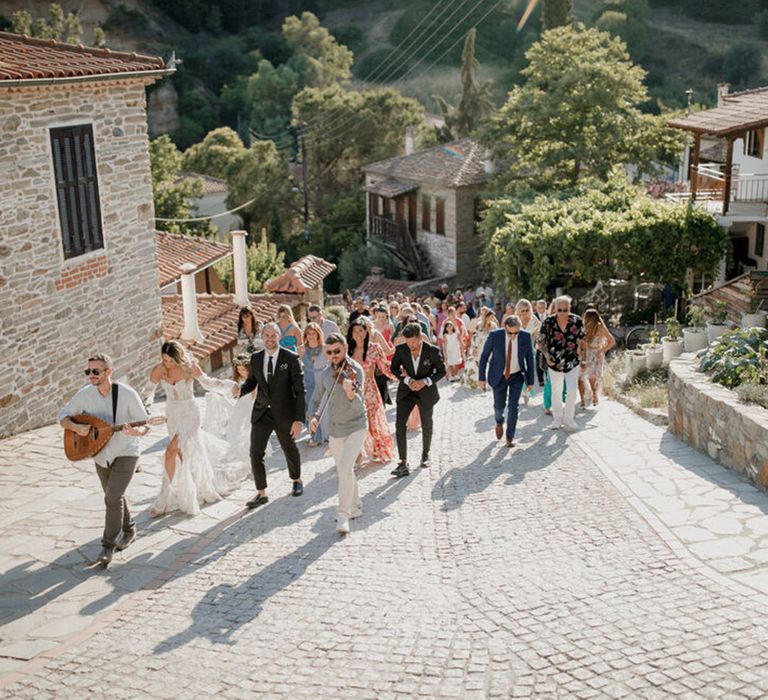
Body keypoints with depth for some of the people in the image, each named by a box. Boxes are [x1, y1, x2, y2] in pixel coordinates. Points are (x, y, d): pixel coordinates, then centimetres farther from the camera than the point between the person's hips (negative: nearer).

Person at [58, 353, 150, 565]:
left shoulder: (127, 394, -20)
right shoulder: (85, 394, -10)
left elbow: (145, 425, -15)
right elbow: (62, 416, 0)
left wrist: (135, 431, -38)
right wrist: (76, 427, -20)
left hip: (125, 453, -5)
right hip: (101, 454, 5)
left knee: (113, 497, -16)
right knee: (115, 497, 18)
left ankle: (108, 546, -3)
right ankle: (129, 531, 42)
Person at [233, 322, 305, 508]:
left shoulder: (291, 358, -11)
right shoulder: (255, 358, 0)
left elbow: (299, 390, -11)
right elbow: (251, 381, 13)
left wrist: (299, 419, -17)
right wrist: (240, 389, -13)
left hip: (284, 414, -2)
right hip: (261, 413, 3)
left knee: (290, 450, 17)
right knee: (255, 453, -6)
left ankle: (297, 481, 44)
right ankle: (261, 493, 6)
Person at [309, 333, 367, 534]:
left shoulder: (355, 370, -14)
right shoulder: (325, 374, 1)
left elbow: (357, 404, -24)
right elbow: (316, 399, 12)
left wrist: (350, 393, -46)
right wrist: (313, 416, -8)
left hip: (356, 427, -5)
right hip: (335, 430, 5)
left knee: (345, 468, -21)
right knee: (343, 471, 14)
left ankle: (343, 514, -12)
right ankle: (355, 507, 34)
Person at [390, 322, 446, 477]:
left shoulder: (432, 351, -18)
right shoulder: (400, 350, -13)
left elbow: (442, 371, -7)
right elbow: (393, 368, 0)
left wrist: (425, 381, -22)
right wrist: (406, 379, -18)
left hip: (426, 392, 0)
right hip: (406, 391, 0)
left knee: (426, 425, 17)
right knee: (400, 424, -14)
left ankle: (425, 454, 42)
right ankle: (403, 463, -12)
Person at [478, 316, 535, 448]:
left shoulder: (526, 336, -18)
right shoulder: (495, 335, -22)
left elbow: (530, 358, -6)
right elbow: (484, 356, -9)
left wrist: (530, 381, -2)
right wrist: (481, 377, -7)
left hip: (517, 376, 0)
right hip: (498, 376, 0)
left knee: (513, 406, -6)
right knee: (499, 405, 12)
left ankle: (510, 436, 12)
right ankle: (499, 422, 47)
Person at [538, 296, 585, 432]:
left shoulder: (577, 321, -10)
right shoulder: (548, 322, -12)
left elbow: (581, 340, 4)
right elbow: (540, 342, -3)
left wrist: (579, 356, 2)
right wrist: (547, 355, -16)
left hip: (572, 361, 0)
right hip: (554, 362, 0)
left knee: (572, 390, -8)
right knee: (556, 391, 12)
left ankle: (568, 419, 8)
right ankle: (557, 419, 28)